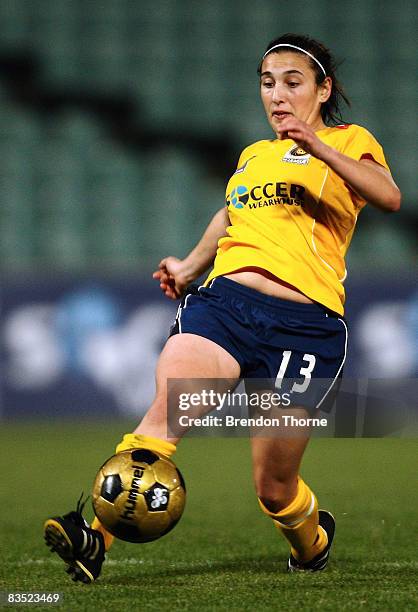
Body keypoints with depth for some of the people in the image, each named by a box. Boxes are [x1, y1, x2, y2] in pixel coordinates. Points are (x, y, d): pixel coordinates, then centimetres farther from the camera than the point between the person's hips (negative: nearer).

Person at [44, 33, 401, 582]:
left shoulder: (349, 141, 9)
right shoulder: (253, 156, 26)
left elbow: (388, 197, -11)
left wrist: (321, 149, -24)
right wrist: (191, 265, 28)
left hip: (305, 324, -3)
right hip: (224, 299, 4)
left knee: (273, 486, 1)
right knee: (168, 405, -27)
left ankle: (313, 541, 36)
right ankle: (96, 535, -41)